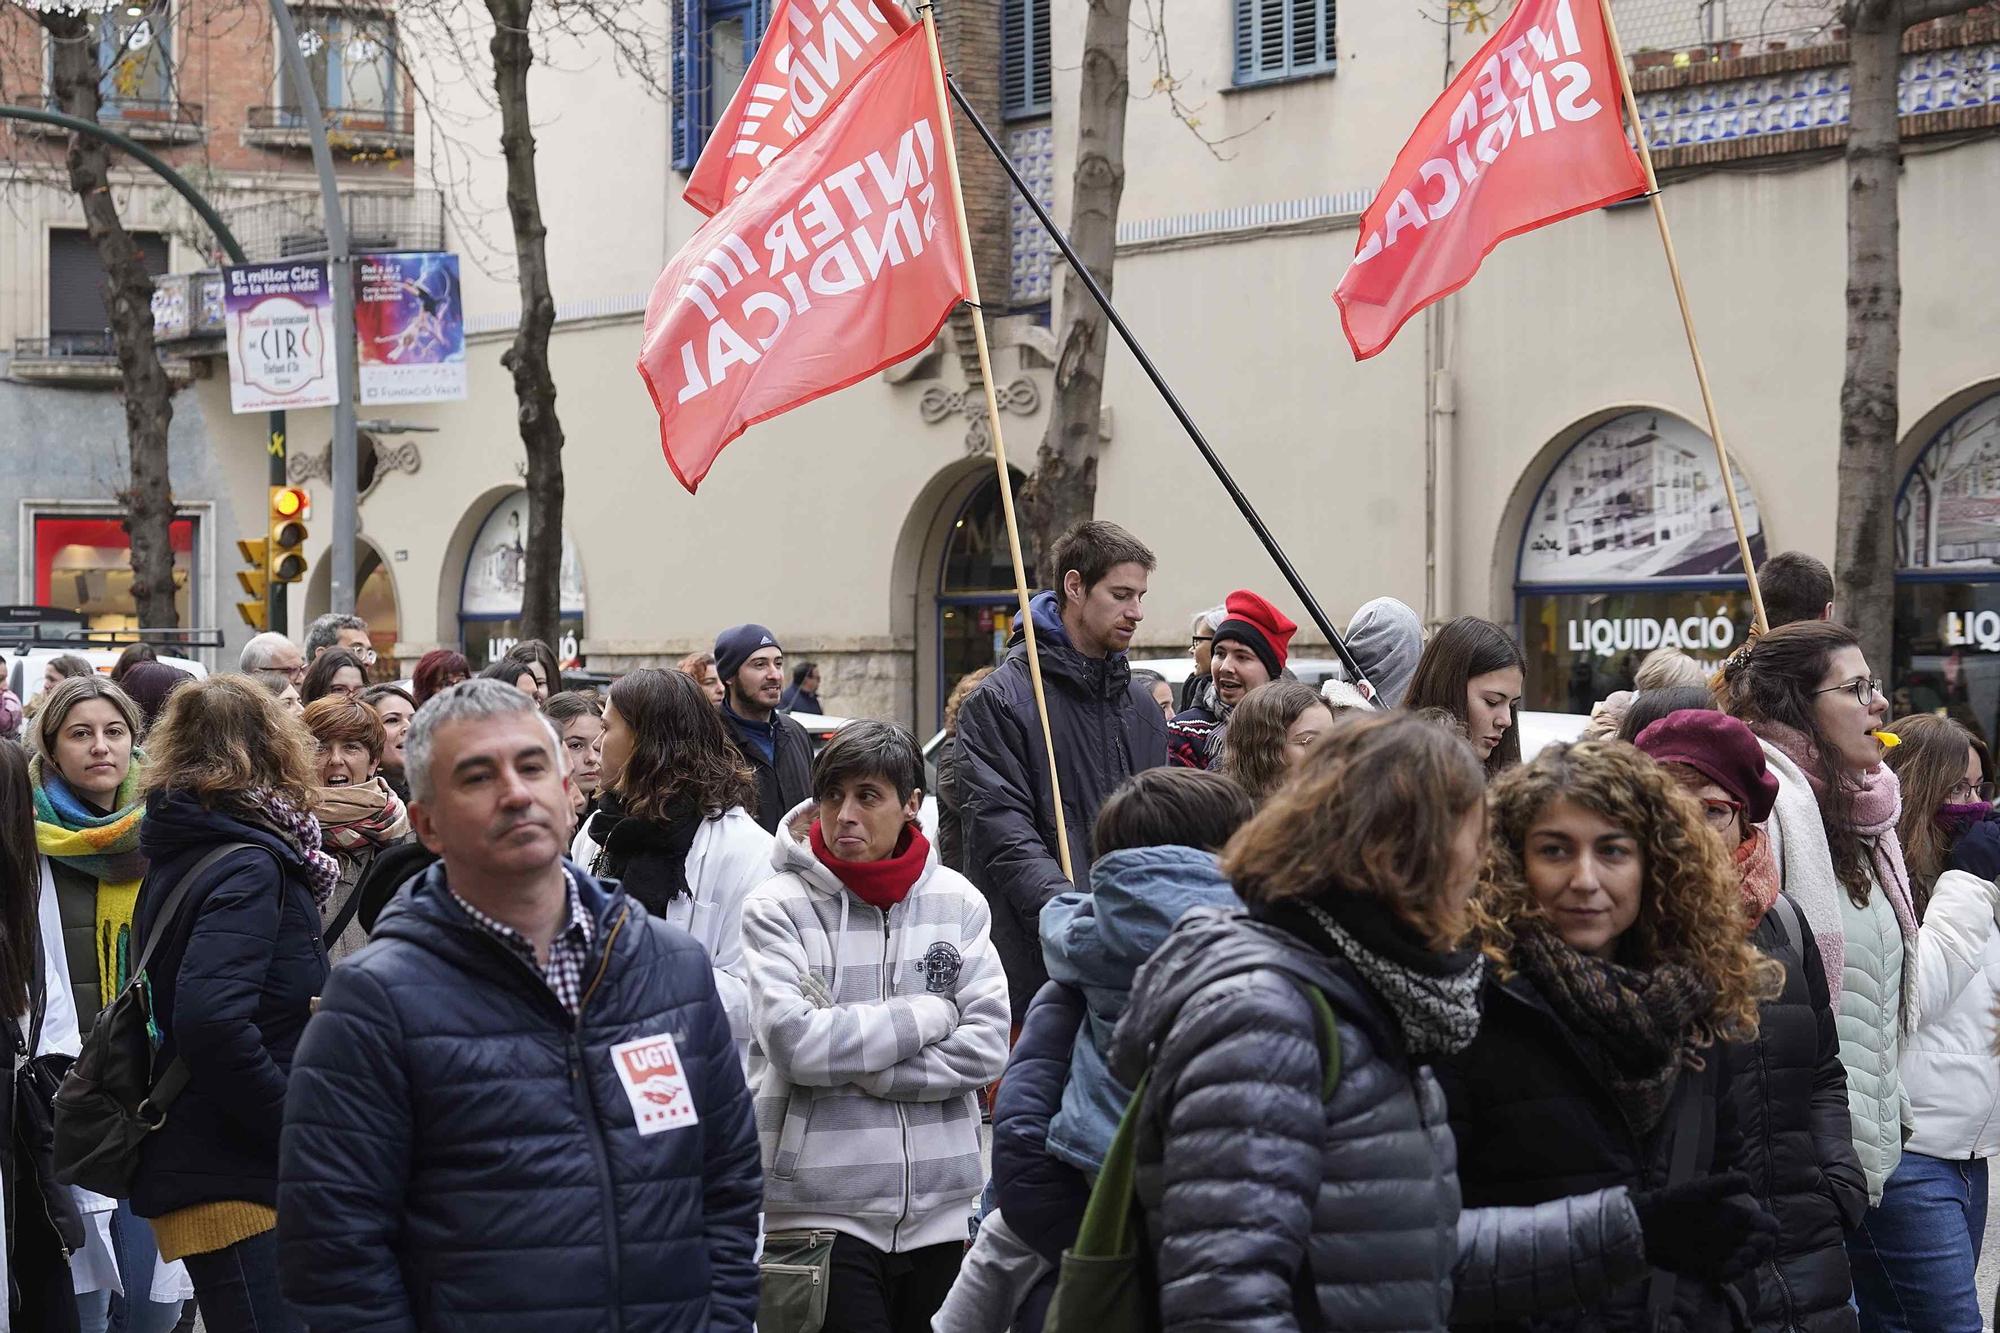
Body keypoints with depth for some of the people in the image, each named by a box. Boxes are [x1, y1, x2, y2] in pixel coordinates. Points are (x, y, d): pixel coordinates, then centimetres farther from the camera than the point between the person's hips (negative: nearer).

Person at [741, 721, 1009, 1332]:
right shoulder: (777, 906, -5)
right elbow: (794, 1043, -17)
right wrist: (929, 1013, -9)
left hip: (939, 1206, 4)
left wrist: (856, 1068, -12)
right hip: (821, 1208, -3)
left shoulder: (959, 902, 3)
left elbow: (985, 1047, -5)